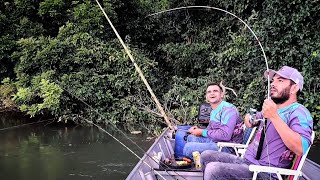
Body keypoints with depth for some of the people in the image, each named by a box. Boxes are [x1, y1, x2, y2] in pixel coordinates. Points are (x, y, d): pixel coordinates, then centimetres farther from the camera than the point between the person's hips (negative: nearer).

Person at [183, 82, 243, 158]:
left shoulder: (228, 109, -17)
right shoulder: (214, 111, 15)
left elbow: (225, 135, -28)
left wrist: (202, 132, -18)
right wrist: (198, 130, 0)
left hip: (227, 147, -10)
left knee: (189, 147, -19)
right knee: (191, 137, 23)